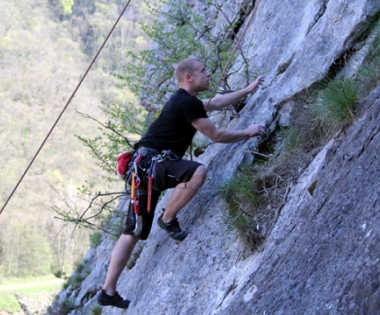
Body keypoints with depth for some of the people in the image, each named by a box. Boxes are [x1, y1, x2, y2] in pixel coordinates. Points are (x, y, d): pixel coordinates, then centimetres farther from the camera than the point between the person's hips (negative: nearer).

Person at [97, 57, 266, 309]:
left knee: (133, 232, 10)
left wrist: (247, 91, 41)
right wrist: (249, 133, 5)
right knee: (198, 172, -30)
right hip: (149, 162, -10)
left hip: (145, 166, 10)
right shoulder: (188, 103, -12)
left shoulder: (183, 100, 19)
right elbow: (216, 135, -7)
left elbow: (216, 103, 37)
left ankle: (109, 292, 13)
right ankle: (168, 220, -10)